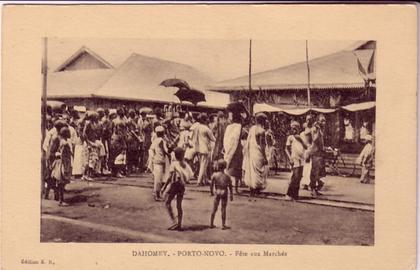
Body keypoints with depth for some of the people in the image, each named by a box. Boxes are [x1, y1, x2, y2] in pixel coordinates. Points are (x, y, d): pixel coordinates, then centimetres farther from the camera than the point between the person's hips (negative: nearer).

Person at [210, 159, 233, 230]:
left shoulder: (214, 175, -9)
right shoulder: (227, 176, -9)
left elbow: (211, 185, -1)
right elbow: (230, 187, -4)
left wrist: (211, 192, 15)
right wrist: (231, 195, 7)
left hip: (217, 193, 1)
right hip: (224, 193, -1)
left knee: (214, 209, 13)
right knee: (223, 209, 7)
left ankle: (211, 224, 20)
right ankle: (223, 225, 11)